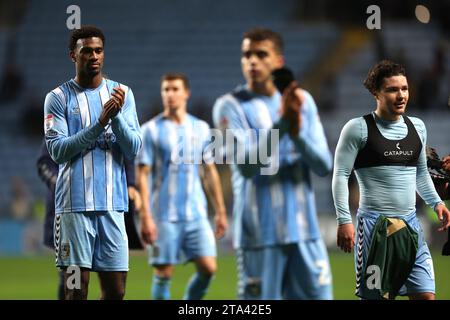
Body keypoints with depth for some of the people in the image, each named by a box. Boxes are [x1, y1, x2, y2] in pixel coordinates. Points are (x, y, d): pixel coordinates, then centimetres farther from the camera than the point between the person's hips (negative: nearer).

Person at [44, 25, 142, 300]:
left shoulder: (122, 94, 10)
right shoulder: (58, 97, 2)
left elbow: (133, 150, 3)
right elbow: (57, 151, -8)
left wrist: (117, 116, -14)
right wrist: (100, 123, -16)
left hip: (112, 204, 3)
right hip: (75, 205, -3)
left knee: (115, 290, 3)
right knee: (77, 289, -4)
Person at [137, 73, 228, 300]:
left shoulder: (200, 128, 10)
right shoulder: (151, 130, -2)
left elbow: (210, 172, 16)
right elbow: (142, 175, -4)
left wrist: (220, 211, 14)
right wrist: (145, 217, -11)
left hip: (197, 215, 3)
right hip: (164, 217, -3)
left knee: (208, 268, -6)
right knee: (164, 274, -1)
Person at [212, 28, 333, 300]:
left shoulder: (303, 101, 9)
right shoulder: (230, 106, -4)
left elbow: (325, 165, 3)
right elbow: (246, 164, -17)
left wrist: (298, 132, -15)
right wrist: (282, 122, -26)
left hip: (305, 231, 4)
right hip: (260, 235, -4)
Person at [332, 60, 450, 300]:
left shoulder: (417, 127, 13)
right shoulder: (358, 128, -5)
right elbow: (340, 175, -6)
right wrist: (344, 221, -14)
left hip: (410, 224, 5)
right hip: (375, 224, -5)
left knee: (426, 294, -1)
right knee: (374, 295, -3)